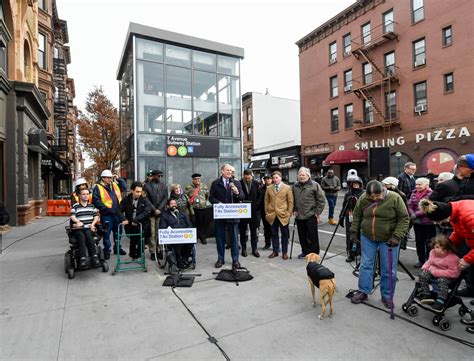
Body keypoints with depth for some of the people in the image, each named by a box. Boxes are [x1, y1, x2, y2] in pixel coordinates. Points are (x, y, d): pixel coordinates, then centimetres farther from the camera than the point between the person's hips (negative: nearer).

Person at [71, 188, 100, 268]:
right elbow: (72, 216, -6)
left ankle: (94, 256, -39)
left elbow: (96, 216, 15)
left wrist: (93, 224, -3)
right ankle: (83, 259, -44)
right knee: (81, 237, -32)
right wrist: (78, 221, -25)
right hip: (78, 229, -1)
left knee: (88, 235, -31)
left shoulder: (92, 206, 20)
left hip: (89, 228, 1)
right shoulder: (75, 206, 9)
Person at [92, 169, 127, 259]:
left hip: (117, 214, 6)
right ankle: (106, 251, 16)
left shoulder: (115, 185, 13)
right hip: (106, 215, -6)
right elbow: (96, 200, -12)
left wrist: (118, 179, 5)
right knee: (106, 234, 3)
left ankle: (117, 248, 31)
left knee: (118, 232, 16)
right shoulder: (98, 187, -5)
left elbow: (125, 187, 17)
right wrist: (105, 208, -18)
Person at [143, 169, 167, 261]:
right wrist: (154, 210, -9)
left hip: (161, 212, 3)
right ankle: (152, 252, 5)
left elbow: (165, 199, 6)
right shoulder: (147, 185, 3)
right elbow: (146, 200, -4)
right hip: (150, 213, -2)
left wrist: (159, 209, -6)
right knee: (151, 233, -2)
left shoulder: (163, 186, 13)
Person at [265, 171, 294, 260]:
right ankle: (275, 251, 22)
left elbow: (290, 202, -1)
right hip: (272, 215, 2)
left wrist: (289, 213, -5)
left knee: (284, 234, 6)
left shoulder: (287, 188, -1)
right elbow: (266, 201, 11)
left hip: (283, 215, -2)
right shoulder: (269, 188, 7)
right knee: (274, 234, 10)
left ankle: (284, 252, 18)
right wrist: (266, 212, 6)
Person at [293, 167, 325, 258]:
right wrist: (294, 210, 8)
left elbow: (321, 200, -6)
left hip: (311, 216, -5)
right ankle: (305, 252, 29)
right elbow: (293, 200, 17)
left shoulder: (314, 185, -6)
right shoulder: (295, 186, 8)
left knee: (312, 236, 1)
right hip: (299, 216, 5)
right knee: (302, 236, 14)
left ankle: (314, 253, 14)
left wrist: (317, 213, -7)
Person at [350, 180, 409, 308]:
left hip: (388, 239, -2)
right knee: (365, 265, 9)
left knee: (389, 269, 5)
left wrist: (396, 236, -20)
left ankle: (387, 296, 22)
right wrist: (354, 232, 3)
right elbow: (356, 216, 5)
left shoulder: (395, 198, -16)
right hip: (367, 237, 3)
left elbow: (404, 219, -12)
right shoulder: (363, 198, -8)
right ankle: (363, 291, 22)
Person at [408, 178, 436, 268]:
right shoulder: (414, 193, 6)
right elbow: (410, 206, 3)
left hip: (428, 222, -6)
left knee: (429, 242, 6)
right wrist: (412, 215, -14)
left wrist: (416, 214, -18)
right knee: (419, 241, 15)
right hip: (417, 222, 6)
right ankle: (421, 260, 27)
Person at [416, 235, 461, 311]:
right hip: (433, 273, 6)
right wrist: (425, 267, -4)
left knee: (442, 281, -34)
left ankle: (440, 301, -28)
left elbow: (454, 272, -21)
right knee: (423, 275, -17)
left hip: (445, 276, -6)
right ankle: (426, 295, -10)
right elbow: (429, 262, 19)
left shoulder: (452, 258, -20)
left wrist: (437, 272, -26)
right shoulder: (433, 252, 0)